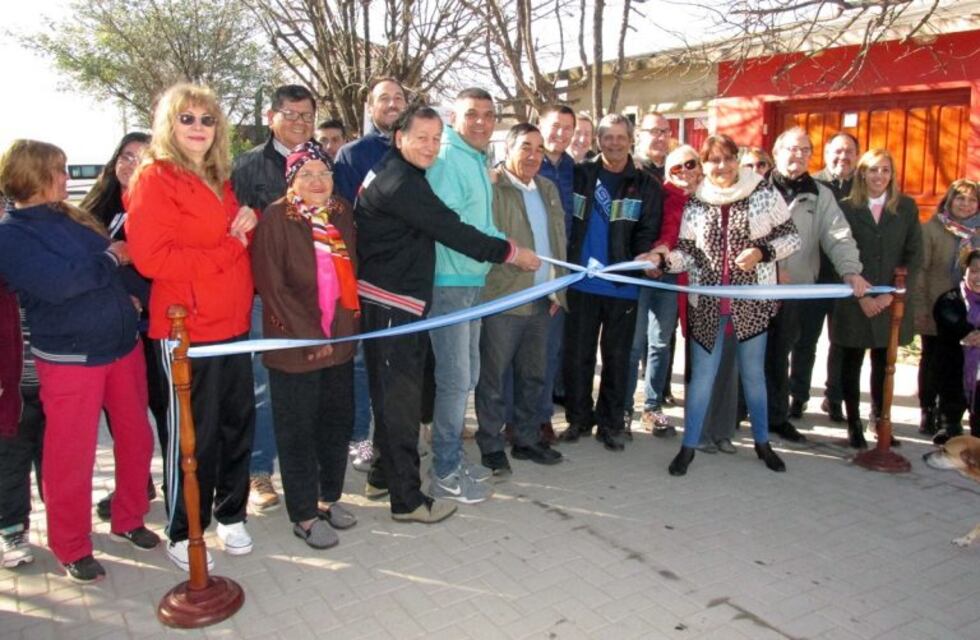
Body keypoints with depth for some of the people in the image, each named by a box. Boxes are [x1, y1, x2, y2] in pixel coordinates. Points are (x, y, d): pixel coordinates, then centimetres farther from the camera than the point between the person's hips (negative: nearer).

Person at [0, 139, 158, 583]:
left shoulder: (72, 218, 12)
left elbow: (120, 256, 20)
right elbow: (56, 283, -23)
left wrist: (129, 295, 1)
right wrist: (109, 259, -10)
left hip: (123, 346, 7)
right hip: (68, 358, -6)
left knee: (136, 440, 14)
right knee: (71, 456, 4)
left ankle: (129, 520, 34)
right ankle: (71, 548, 22)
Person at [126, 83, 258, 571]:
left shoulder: (220, 179, 15)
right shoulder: (155, 179, -8)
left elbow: (236, 236, 26)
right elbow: (150, 257, -18)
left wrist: (249, 218, 2)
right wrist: (226, 250, -16)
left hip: (233, 323, 7)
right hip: (187, 328, -7)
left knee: (238, 421, 13)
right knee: (193, 433, 3)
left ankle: (230, 514, 32)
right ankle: (182, 534, 21)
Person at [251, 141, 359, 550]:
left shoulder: (341, 213, 7)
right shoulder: (276, 218, -9)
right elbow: (271, 285, -13)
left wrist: (346, 323, 3)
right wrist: (308, 335, -15)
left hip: (340, 340, 6)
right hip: (294, 344, -5)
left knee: (338, 422, 14)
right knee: (298, 431, 5)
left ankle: (330, 497, 33)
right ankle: (304, 515, 19)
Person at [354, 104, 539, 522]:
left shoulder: (390, 174, 15)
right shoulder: (401, 183, -17)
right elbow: (452, 231, -18)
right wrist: (512, 253, -10)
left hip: (387, 300, 10)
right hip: (392, 303, -10)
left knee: (391, 394, 18)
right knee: (400, 397, -3)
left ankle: (384, 475, 32)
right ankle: (407, 499, 7)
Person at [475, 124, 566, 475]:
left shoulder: (548, 189, 15)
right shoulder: (491, 187, -8)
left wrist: (558, 289, 14)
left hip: (541, 300, 7)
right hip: (502, 298, -7)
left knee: (534, 374, 15)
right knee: (495, 376, 2)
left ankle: (527, 439, 28)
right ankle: (491, 446, 14)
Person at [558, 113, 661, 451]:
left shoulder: (646, 186, 3)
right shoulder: (580, 175, 6)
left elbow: (648, 233, -3)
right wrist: (565, 264, -5)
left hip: (623, 287, -1)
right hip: (581, 283, 1)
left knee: (616, 357, 8)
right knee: (577, 354, 7)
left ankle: (611, 423, 19)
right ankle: (578, 417, 21)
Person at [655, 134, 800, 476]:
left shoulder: (763, 193, -3)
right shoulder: (695, 203, 1)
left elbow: (792, 237, 0)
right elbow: (687, 254, -1)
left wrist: (762, 252, -16)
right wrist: (665, 258, -21)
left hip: (751, 301, 0)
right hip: (707, 303, 1)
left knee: (753, 373, 13)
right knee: (701, 375, 4)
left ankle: (762, 442, 31)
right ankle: (688, 446, 16)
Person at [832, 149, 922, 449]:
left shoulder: (907, 207, 7)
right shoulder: (846, 208, 0)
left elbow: (914, 255, 3)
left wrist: (893, 293, -8)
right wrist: (861, 296, -10)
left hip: (891, 302, 2)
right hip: (853, 302, -1)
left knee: (883, 364, 8)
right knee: (851, 363, 6)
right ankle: (853, 424, 14)